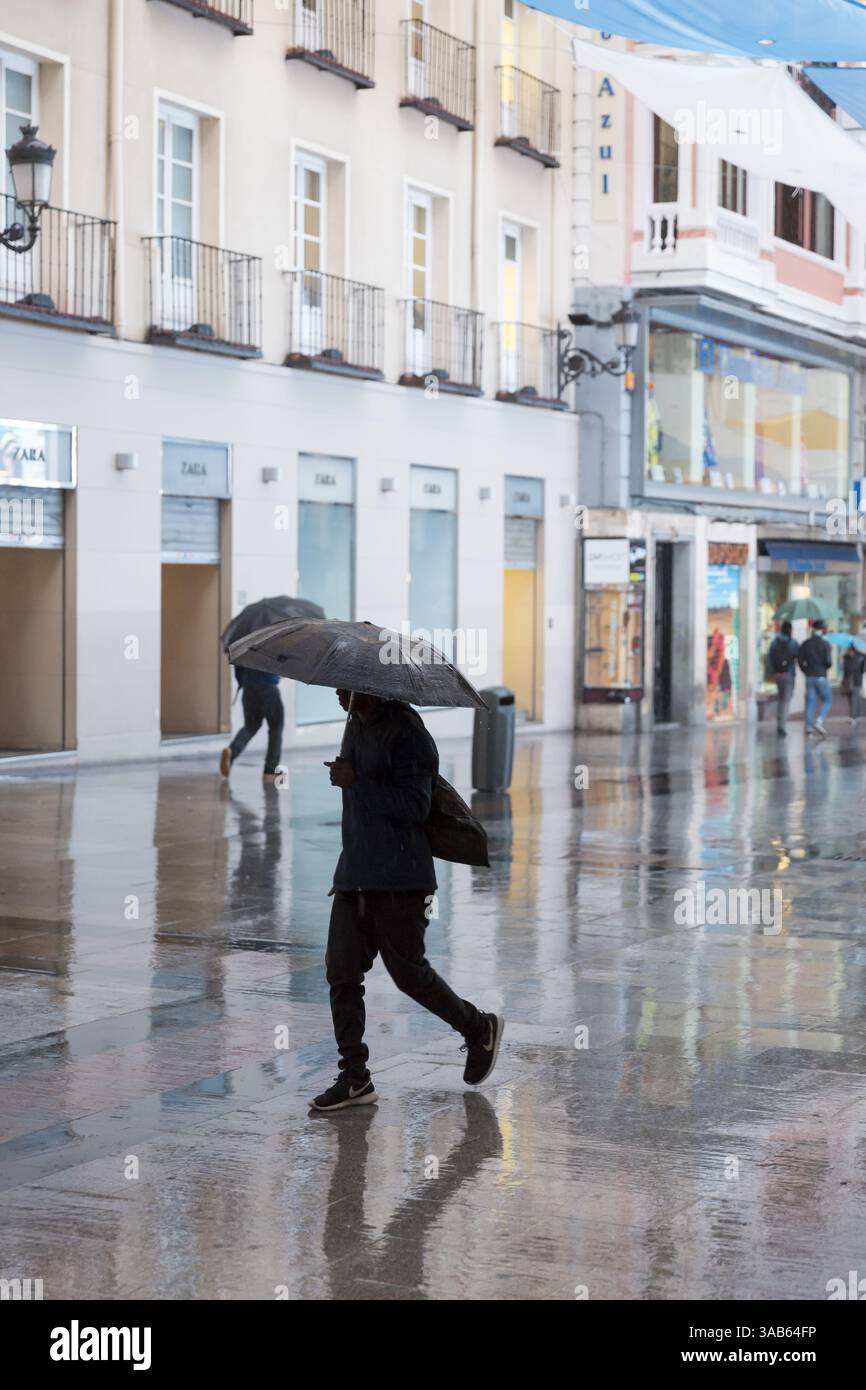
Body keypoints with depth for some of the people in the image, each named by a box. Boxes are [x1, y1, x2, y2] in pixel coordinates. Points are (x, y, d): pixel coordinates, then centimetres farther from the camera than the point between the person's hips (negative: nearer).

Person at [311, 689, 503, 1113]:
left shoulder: (406, 732, -15)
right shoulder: (355, 725, 14)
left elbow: (416, 805, -22)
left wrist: (356, 783, -22)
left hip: (398, 881, -8)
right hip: (354, 876, 8)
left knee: (409, 971, 1)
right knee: (341, 973, 2)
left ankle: (480, 1029, 25)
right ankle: (354, 1078, 7)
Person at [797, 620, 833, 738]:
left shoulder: (806, 644, 2)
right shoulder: (825, 644, -9)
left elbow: (800, 661, 1)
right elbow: (828, 662, -13)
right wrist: (825, 668, 9)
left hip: (809, 677, 4)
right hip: (821, 677, -4)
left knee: (810, 702, 7)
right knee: (827, 700, 9)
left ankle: (809, 727, 3)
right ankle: (819, 722, -11)